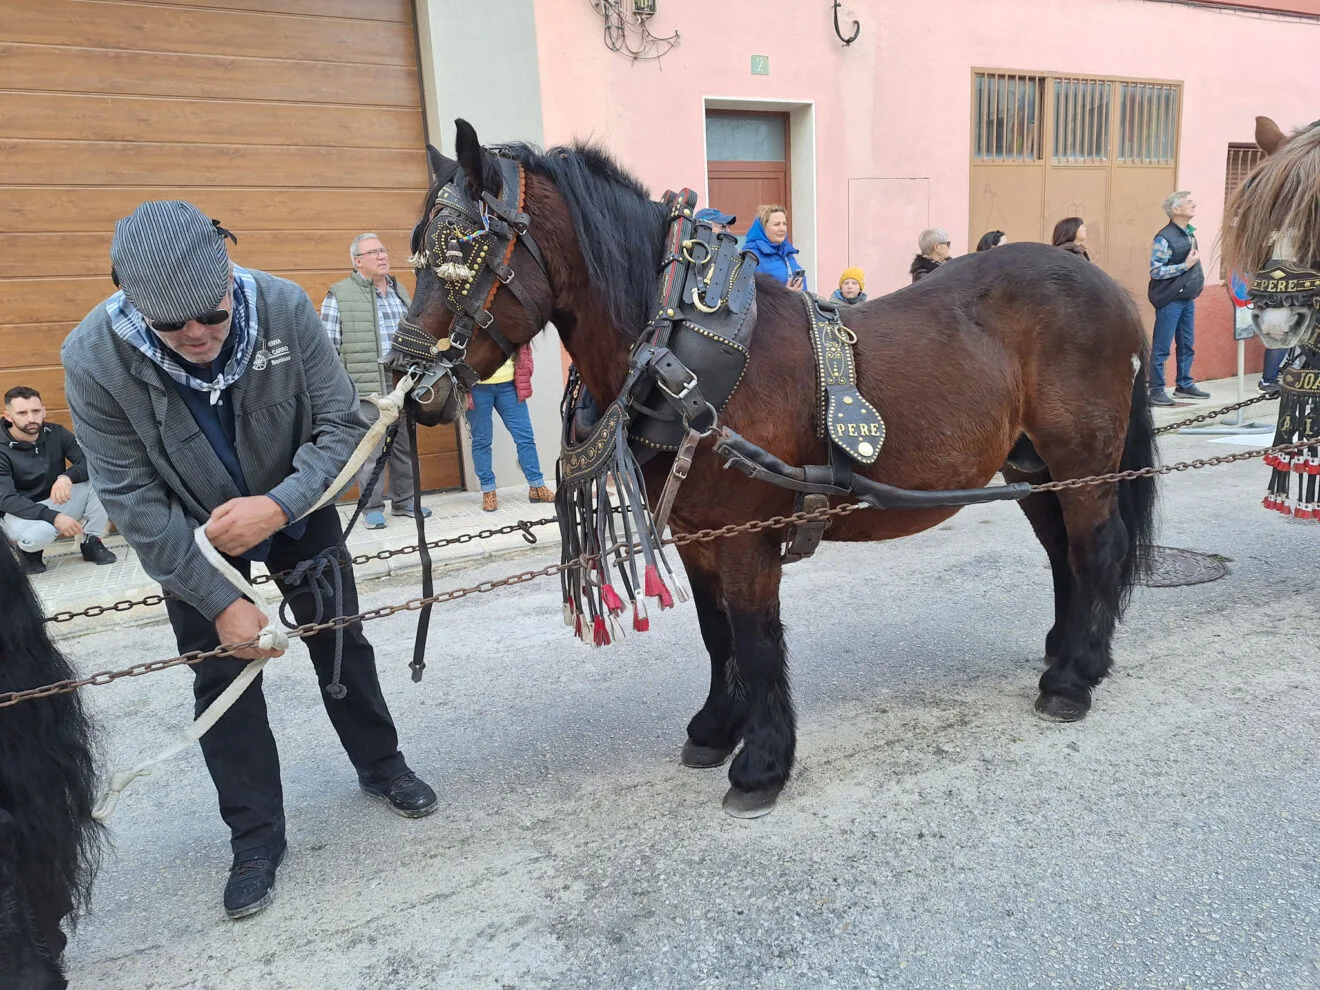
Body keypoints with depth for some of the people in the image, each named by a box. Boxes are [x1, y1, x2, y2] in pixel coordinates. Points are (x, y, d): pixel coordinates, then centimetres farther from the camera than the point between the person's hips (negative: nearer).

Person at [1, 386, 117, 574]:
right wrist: (53, 517, -37)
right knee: (39, 532, -40)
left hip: (59, 502, 4)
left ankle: (92, 543, -6)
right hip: (21, 512, -4)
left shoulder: (56, 433, -5)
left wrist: (67, 477, -36)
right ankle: (29, 550, 0)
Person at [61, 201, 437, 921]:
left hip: (296, 510, 1)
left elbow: (342, 425, -20)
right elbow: (133, 502, -22)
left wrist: (279, 505, -36)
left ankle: (381, 766, 36)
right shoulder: (92, 359, -29)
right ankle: (256, 837, 22)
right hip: (189, 534, 0)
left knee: (341, 644, 12)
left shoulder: (284, 308, -29)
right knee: (222, 676, 4)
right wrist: (219, 600, -22)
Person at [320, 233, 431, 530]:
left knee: (405, 447, 12)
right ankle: (372, 508, 11)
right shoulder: (339, 296, -4)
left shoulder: (400, 291, 15)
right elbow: (328, 347, -6)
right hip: (365, 392, -5)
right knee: (370, 451, -2)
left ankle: (404, 500, 26)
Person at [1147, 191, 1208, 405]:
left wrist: (1199, 279, 13)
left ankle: (1184, 384, 25)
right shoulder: (1165, 237, -14)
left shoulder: (1190, 233, 11)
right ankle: (1156, 390, 3)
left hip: (1188, 298, 8)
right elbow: (1155, 271, -19)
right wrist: (1185, 266, -19)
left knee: (1187, 345, 14)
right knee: (1161, 348, -3)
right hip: (1170, 300, -8)